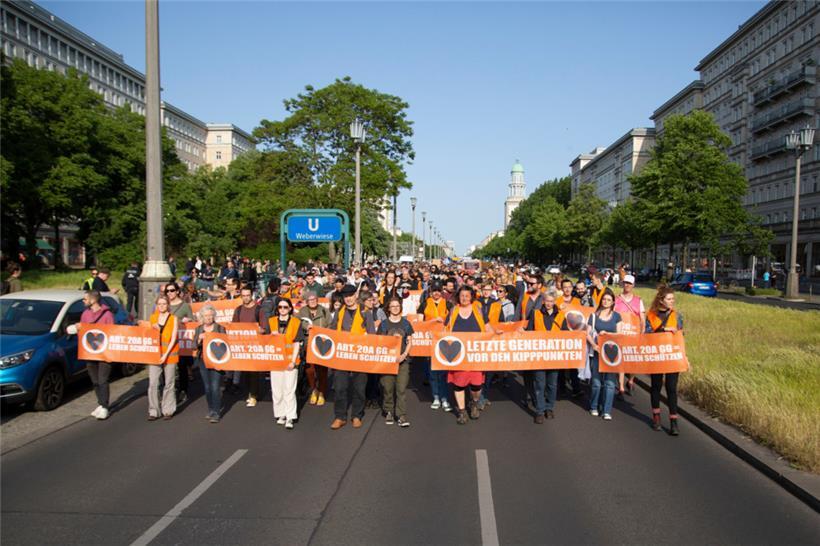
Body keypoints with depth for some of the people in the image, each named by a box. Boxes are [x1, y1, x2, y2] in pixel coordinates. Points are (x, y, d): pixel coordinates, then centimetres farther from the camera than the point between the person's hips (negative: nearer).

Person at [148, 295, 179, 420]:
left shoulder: (173, 318, -1)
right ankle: (153, 411, 1)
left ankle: (168, 410, 12)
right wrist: (154, 329, -3)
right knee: (153, 383, -5)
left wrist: (166, 354, -15)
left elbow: (173, 338, -6)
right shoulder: (153, 317, 9)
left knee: (169, 383, 3)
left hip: (170, 354, -3)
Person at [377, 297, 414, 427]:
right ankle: (388, 412, 18)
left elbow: (409, 342, 7)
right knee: (388, 388, 1)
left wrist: (404, 354, -8)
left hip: (402, 359, 0)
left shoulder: (406, 323, 7)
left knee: (401, 388, -6)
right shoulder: (384, 324, 6)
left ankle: (402, 416, -4)